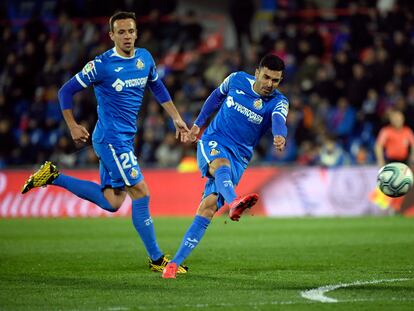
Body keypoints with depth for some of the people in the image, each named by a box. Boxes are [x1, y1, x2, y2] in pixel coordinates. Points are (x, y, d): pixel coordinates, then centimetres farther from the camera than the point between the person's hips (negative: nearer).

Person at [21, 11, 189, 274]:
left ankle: (53, 176, 21)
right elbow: (66, 91, -4)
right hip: (111, 138, -8)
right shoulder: (101, 65, -13)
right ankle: (157, 260, -1)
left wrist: (176, 118, 20)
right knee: (141, 193, -10)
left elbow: (158, 87, 24)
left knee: (111, 202, 11)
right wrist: (73, 127, -5)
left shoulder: (145, 58, 6)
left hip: (125, 139, 8)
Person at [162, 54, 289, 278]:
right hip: (213, 142, -1)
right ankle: (233, 203, -72)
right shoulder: (237, 80, 0)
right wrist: (198, 123, 24)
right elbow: (217, 95, 21)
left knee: (207, 209, -13)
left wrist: (280, 136, -51)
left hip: (238, 158, 1)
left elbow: (278, 119, -29)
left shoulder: (278, 102, -5)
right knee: (221, 164, -38)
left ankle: (175, 263, -11)